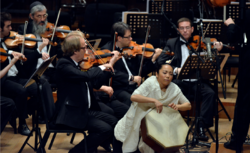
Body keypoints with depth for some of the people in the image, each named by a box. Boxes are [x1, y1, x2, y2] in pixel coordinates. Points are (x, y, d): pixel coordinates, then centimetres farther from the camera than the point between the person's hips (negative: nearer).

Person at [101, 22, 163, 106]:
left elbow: (141, 73, 14)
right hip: (118, 89, -5)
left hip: (135, 86, 5)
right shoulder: (107, 50, -3)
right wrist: (131, 78, -25)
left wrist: (153, 59, 2)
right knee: (131, 100, -34)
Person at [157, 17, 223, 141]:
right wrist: (175, 70, -17)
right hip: (179, 80, -1)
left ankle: (201, 126, -22)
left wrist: (216, 51, -11)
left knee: (210, 93, -27)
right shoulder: (171, 43, 14)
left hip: (197, 80, 1)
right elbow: (161, 62, 1)